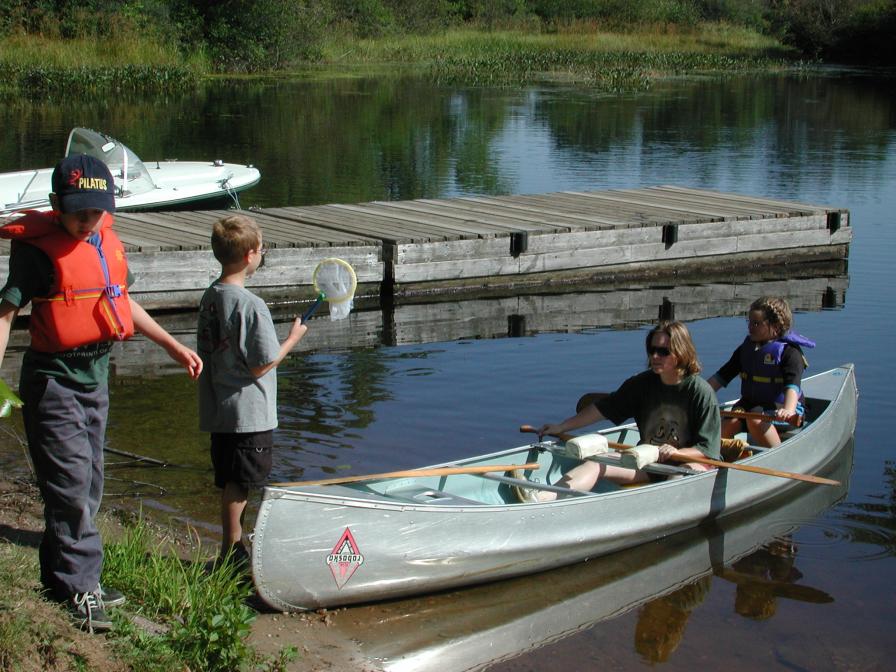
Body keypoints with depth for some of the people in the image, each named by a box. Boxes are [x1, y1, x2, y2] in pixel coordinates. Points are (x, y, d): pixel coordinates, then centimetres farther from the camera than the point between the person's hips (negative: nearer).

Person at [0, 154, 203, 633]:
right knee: (71, 484, -8)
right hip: (53, 378, -7)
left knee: (87, 485, 13)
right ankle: (79, 589, -1)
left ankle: (60, 578, 25)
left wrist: (173, 346, 25)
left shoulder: (108, 243, 6)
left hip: (95, 377, 7)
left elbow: (122, 302, 21)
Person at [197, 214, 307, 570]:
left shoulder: (210, 297, 7)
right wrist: (293, 338, -4)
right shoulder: (250, 305, -20)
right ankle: (231, 552, 6)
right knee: (238, 485, -1)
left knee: (232, 483, 16)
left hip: (219, 411, 8)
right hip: (248, 415, -8)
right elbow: (260, 366, -17)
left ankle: (234, 546, 24)